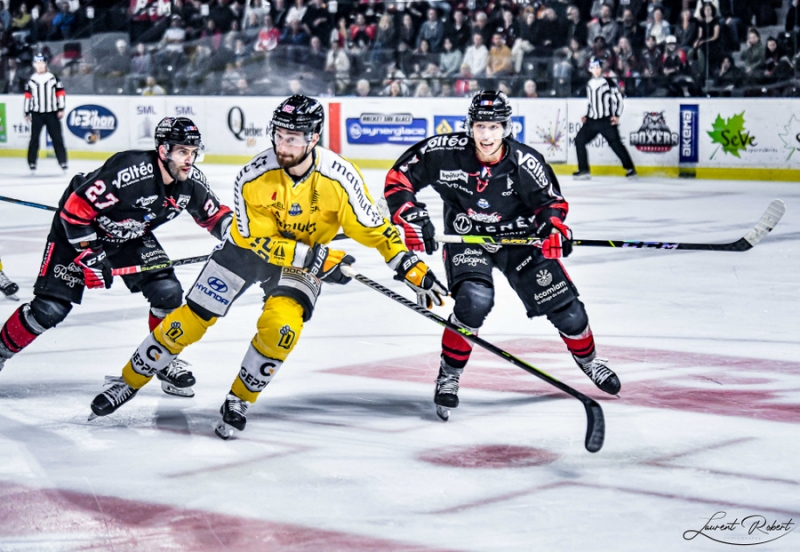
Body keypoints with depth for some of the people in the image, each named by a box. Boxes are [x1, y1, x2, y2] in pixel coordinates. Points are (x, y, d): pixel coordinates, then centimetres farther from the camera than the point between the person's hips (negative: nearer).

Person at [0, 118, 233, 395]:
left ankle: (165, 361, 10)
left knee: (167, 291, -12)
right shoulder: (129, 171, -36)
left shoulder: (191, 181, -15)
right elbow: (76, 208, -30)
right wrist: (89, 255, -28)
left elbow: (213, 214, 5)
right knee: (50, 309, -12)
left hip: (131, 237, 6)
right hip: (77, 231, -6)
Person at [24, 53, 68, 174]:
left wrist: (61, 109, -5)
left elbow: (61, 93, 2)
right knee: (34, 138, -1)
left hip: (52, 114, -1)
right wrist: (27, 113, 10)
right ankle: (32, 163, 4)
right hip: (36, 114, 1)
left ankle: (63, 161, 3)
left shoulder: (54, 78, 1)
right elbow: (28, 96, 12)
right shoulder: (31, 81, 8)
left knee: (57, 138, -1)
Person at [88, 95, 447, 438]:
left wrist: (411, 266, -22)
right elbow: (258, 240, -23)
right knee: (192, 319, -2)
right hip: (250, 246, 0)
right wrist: (315, 257, -31)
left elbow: (371, 226, -16)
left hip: (306, 261, 0)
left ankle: (239, 401, -2)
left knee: (281, 325, -25)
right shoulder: (254, 177, -27)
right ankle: (129, 381, 17)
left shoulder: (339, 177, -26)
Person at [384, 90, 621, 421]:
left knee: (563, 304, 2)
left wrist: (554, 226, -25)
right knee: (475, 300, -30)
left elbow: (550, 201, -4)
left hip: (518, 238, 2)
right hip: (466, 238, -2)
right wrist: (411, 217, -24)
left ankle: (587, 359, 35)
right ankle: (448, 375, -8)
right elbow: (398, 178, -12)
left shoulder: (526, 163, -20)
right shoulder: (445, 153, -22)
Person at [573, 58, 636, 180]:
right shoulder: (589, 84, 13)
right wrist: (586, 116, 17)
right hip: (592, 121, 6)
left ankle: (630, 168, -3)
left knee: (615, 143, -13)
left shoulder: (608, 82, -5)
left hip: (607, 121, -6)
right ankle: (583, 171, 4)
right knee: (579, 140, -2)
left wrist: (617, 115, -15)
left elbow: (618, 98, -6)